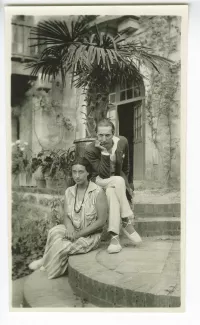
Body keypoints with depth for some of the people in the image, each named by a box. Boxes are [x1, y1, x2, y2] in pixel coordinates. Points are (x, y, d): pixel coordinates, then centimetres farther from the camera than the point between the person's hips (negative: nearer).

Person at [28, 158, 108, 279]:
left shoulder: (98, 192, -16)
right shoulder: (69, 191, 2)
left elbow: (101, 221, -16)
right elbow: (66, 216, 4)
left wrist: (79, 234, -17)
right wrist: (70, 228, -20)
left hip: (90, 235, -5)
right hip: (73, 231, 5)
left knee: (60, 247, -25)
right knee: (55, 232, -25)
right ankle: (46, 262, -7)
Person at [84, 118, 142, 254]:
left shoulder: (122, 142, -6)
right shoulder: (90, 150, -18)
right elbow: (104, 174, -24)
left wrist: (125, 184, 11)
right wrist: (104, 152, -32)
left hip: (119, 180, 3)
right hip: (99, 181, -3)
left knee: (111, 192, -34)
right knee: (118, 181, -35)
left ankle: (115, 236, -34)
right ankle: (127, 222, -29)